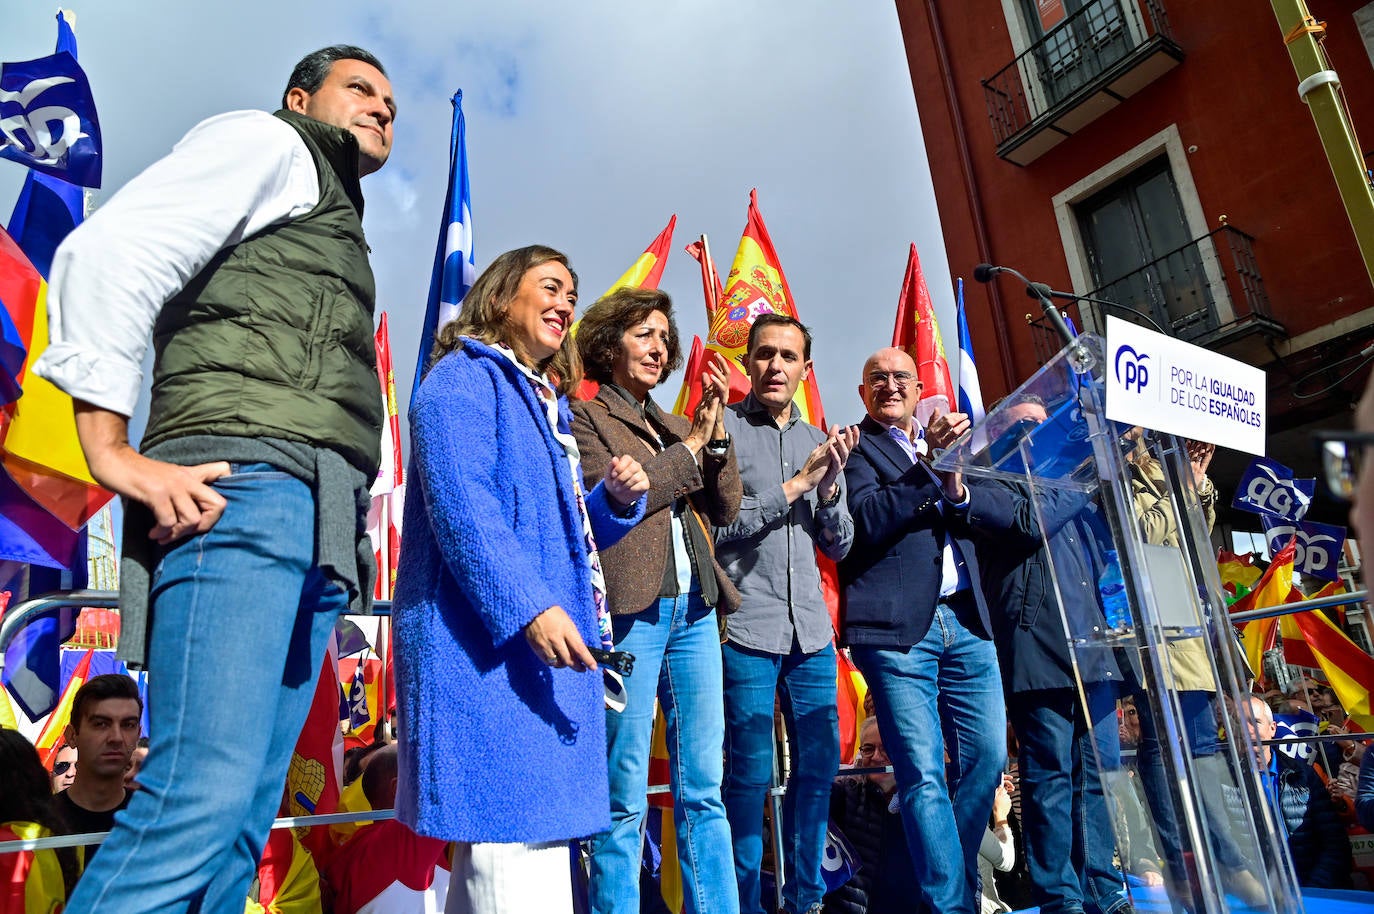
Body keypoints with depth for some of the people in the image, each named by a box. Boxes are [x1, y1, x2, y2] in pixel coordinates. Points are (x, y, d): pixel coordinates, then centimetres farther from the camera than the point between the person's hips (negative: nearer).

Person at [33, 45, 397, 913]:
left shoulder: (335, 227, 34)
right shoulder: (267, 142, 11)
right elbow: (106, 251, -5)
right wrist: (114, 452, -13)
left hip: (314, 528, 9)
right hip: (247, 484, -9)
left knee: (244, 816, 5)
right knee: (203, 799, -15)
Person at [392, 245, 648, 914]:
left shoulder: (548, 404, 24)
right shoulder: (464, 377, -3)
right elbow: (460, 505, -19)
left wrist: (617, 499, 6)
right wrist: (528, 607, -27)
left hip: (547, 646, 9)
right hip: (490, 641, -9)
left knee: (495, 834, 14)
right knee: (519, 832, -11)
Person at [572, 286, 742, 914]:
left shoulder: (672, 426, 21)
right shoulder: (585, 418, 3)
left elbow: (725, 508, 13)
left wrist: (716, 430, 1)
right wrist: (692, 441, -6)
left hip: (694, 610, 6)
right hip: (629, 610, -6)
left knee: (703, 789, 9)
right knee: (624, 797, 0)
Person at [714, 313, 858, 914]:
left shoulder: (817, 439, 14)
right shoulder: (723, 428, -2)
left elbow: (838, 547, 13)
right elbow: (717, 526, -12)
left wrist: (830, 485, -5)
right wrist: (797, 483, -12)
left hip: (811, 630, 6)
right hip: (747, 628, -5)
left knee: (819, 765, 11)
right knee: (751, 773, 1)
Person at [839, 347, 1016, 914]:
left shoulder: (950, 439, 20)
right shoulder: (855, 447, 3)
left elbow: (1004, 511, 11)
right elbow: (867, 519, -14)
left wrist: (958, 490, -9)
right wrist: (931, 460, -17)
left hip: (965, 622, 6)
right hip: (898, 629, -5)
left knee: (987, 757, 10)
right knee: (923, 775, -4)